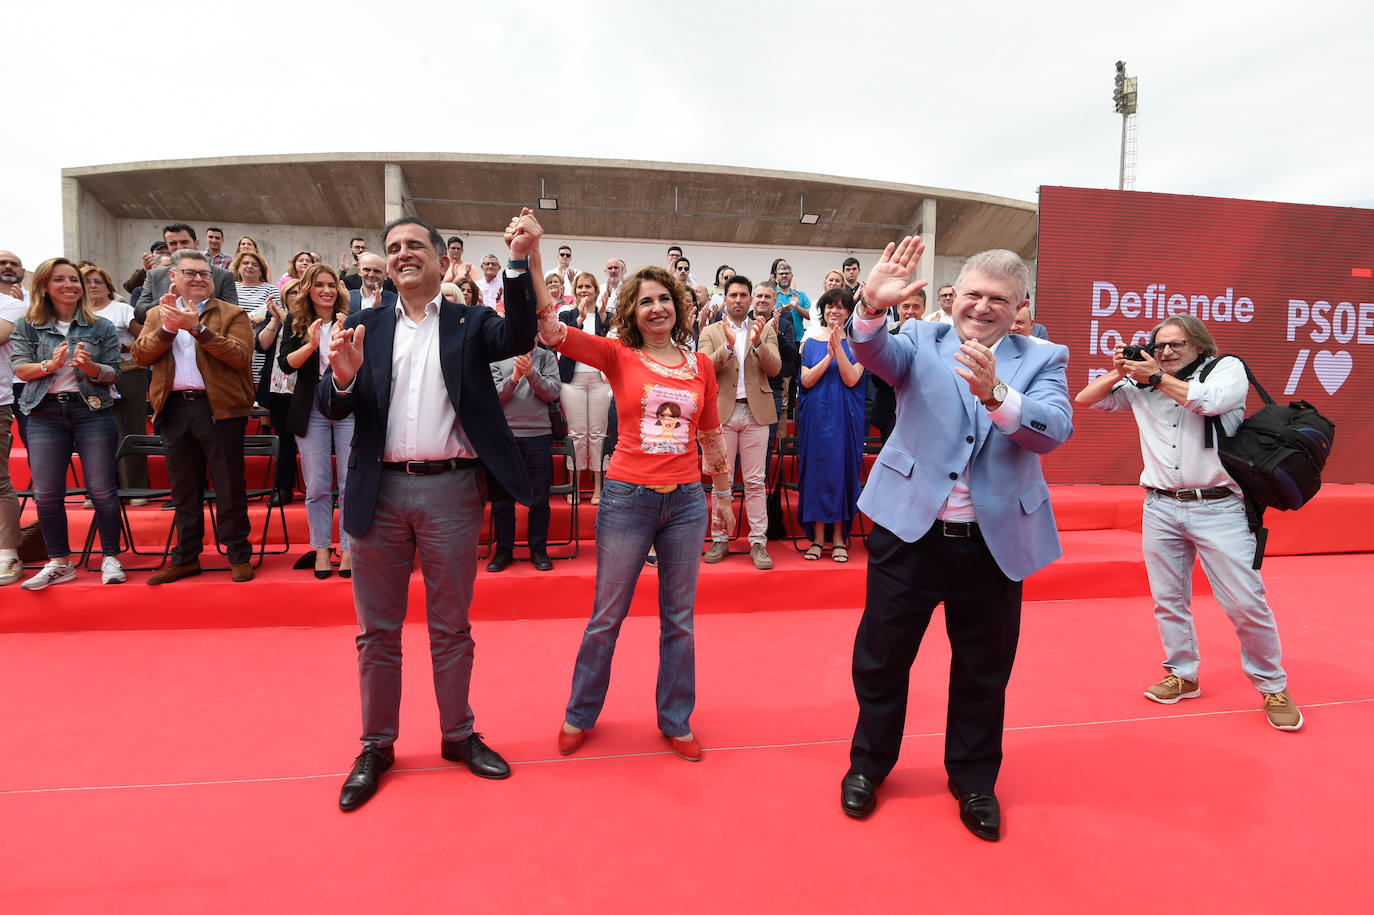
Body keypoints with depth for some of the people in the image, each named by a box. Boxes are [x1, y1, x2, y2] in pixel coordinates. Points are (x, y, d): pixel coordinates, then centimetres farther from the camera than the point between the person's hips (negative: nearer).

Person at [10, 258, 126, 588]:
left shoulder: (101, 327, 7)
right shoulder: (27, 327, 9)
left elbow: (114, 373, 2)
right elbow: (20, 369, 2)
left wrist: (89, 366, -17)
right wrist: (50, 365, -17)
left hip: (92, 411, -1)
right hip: (45, 414, 1)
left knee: (101, 489, -3)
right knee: (46, 492, 0)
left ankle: (110, 558, 6)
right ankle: (59, 563, 13)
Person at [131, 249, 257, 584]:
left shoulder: (232, 314, 1)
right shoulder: (157, 314, 14)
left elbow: (240, 356, -14)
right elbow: (140, 355, 1)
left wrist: (198, 328, -20)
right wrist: (168, 327, -13)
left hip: (218, 408, -4)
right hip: (174, 409, 5)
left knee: (229, 487, 1)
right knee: (183, 489, 14)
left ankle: (239, 556, 12)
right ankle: (186, 557, 25)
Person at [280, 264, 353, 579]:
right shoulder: (296, 323, 7)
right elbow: (286, 363, -4)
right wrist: (310, 344, -20)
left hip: (349, 408, -1)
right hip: (311, 410, 1)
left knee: (351, 484, 0)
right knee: (317, 487, 6)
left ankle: (348, 548, 10)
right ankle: (322, 548, 17)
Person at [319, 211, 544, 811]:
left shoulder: (471, 323, 6)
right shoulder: (364, 327, 11)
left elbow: (518, 338, -15)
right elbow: (332, 409, 4)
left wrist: (520, 262, -25)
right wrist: (343, 377, -18)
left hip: (451, 491, -2)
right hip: (380, 491, 2)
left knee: (451, 626, 11)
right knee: (378, 628, 12)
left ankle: (458, 735, 27)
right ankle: (377, 745, 27)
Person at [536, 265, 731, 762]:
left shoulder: (700, 365, 6)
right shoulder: (618, 356, -1)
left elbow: (711, 435, 15)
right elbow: (552, 331, -15)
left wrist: (723, 493, 20)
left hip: (686, 501, 3)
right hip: (628, 497, -2)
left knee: (679, 619, 13)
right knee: (607, 615, 10)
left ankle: (676, 720, 32)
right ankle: (580, 715, 32)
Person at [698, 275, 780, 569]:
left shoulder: (765, 330, 9)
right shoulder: (711, 332, 8)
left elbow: (775, 368, -3)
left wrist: (757, 344, -20)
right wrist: (728, 345, -21)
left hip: (755, 412, 0)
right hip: (722, 411, 0)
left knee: (755, 481, 1)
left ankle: (758, 543, 7)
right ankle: (720, 539, 14)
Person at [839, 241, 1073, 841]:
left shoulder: (1043, 360, 2)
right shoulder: (922, 341, 2)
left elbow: (1056, 429, -16)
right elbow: (877, 354, -20)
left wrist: (996, 394, -34)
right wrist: (873, 307, -41)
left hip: (996, 540, 1)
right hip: (910, 529, -1)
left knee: (985, 669, 16)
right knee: (881, 655, 12)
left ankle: (973, 779, 40)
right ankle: (869, 763, 36)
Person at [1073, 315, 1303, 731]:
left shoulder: (1227, 368, 2)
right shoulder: (1141, 387, 10)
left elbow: (1213, 400, -20)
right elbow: (1085, 400, 13)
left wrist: (1158, 377, -11)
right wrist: (1117, 372, 0)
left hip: (1218, 508, -3)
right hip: (1161, 508, 4)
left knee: (1247, 604, -2)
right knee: (1168, 600, 11)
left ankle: (1273, 686, 18)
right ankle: (1183, 676, 28)